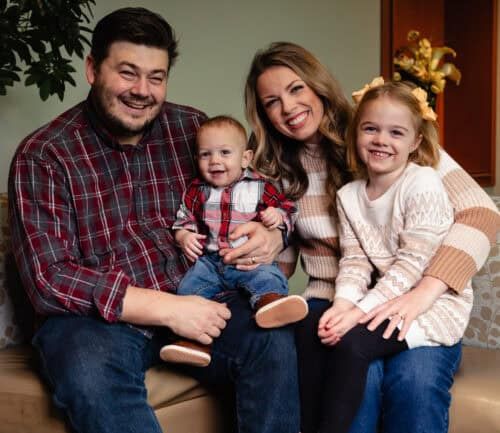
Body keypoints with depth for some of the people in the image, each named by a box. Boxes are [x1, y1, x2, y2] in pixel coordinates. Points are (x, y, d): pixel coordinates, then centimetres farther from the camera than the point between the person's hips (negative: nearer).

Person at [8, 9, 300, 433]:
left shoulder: (195, 129, 3)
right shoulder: (43, 156, -7)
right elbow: (48, 278, -14)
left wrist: (272, 236, -14)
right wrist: (165, 308, -23)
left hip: (195, 300, 4)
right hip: (98, 315, -3)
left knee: (276, 340, -23)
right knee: (90, 373, -36)